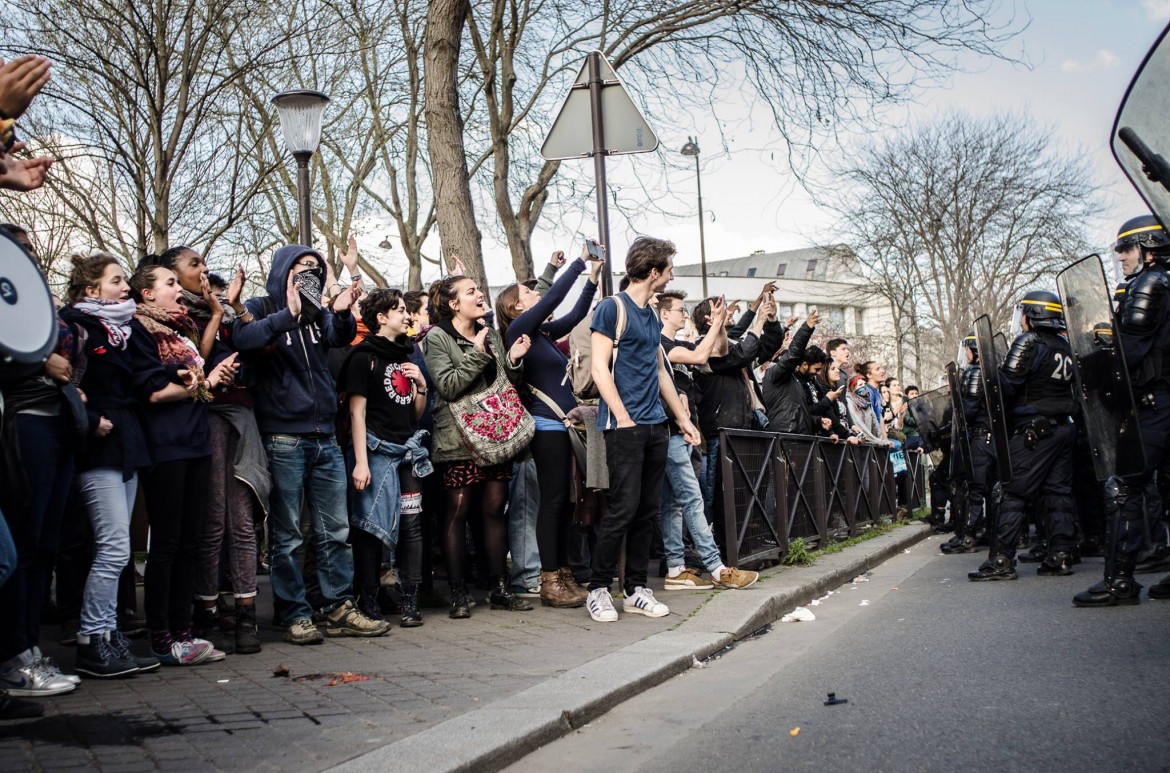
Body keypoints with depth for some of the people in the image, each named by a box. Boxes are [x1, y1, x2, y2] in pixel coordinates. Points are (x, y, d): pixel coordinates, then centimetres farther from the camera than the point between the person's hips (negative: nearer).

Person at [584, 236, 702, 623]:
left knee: (647, 511, 8)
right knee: (623, 509, -8)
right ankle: (598, 589, 4)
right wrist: (624, 419, -16)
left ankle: (636, 589, 16)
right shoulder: (612, 308, -7)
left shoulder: (652, 315, 17)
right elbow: (599, 368, -12)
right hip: (625, 426, -8)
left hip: (655, 425, 8)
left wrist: (682, 417, 22)